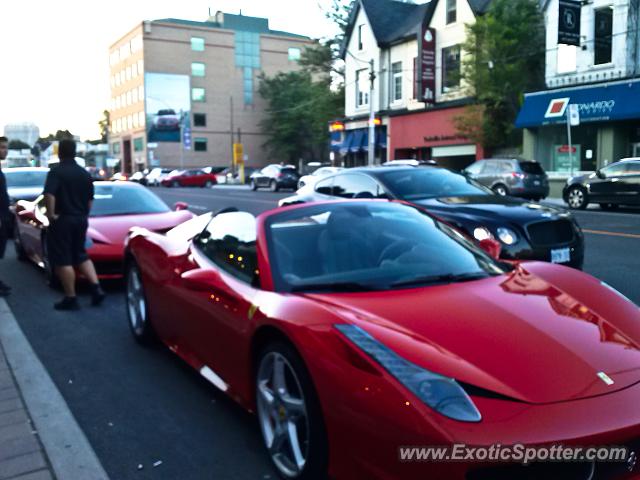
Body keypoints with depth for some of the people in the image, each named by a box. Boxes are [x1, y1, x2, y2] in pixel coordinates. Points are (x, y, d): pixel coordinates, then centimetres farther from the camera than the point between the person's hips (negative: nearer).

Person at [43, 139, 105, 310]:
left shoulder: (56, 172, -11)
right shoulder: (85, 173, 9)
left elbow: (49, 194, -26)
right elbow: (90, 198, 15)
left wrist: (51, 214, -18)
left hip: (62, 220, -6)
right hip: (81, 219, 6)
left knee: (63, 260, 1)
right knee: (81, 255, 19)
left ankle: (71, 299, 3)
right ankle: (96, 288, 6)